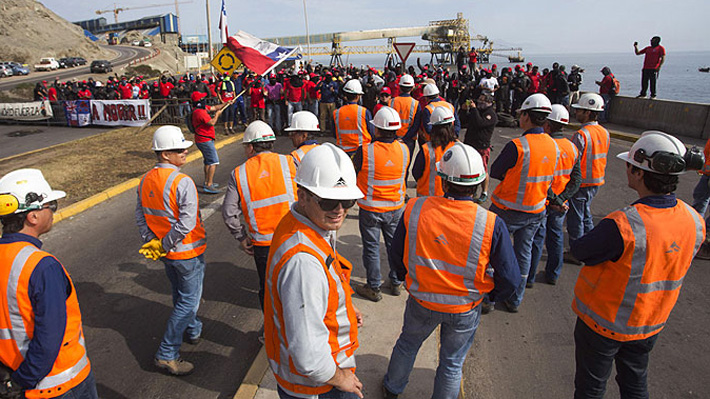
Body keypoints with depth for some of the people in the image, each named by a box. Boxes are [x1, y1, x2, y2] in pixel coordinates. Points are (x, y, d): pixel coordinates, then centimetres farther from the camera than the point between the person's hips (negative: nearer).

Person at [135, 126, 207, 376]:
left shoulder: (146, 180, 0)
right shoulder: (182, 182, -24)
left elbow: (140, 217, 4)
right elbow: (186, 223, -30)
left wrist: (152, 243, 5)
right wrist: (164, 246, -17)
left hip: (167, 253, 8)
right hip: (188, 252, -8)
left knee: (180, 294, 25)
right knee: (189, 300, 6)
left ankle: (192, 330, 47)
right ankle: (167, 354, 11)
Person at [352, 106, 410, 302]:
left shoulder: (365, 152, -22)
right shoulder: (404, 150, -10)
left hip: (370, 209, -3)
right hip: (396, 208, 4)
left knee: (371, 247, 12)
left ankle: (373, 287, 24)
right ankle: (396, 283, 35)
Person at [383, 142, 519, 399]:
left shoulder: (414, 209, -21)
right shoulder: (491, 225, -25)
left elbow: (396, 256, -7)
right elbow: (510, 278, -15)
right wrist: (493, 296, 7)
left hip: (421, 301, 2)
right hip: (465, 310, -1)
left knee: (407, 344, 29)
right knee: (452, 363, 23)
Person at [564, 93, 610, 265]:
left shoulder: (581, 135, -22)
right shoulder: (604, 132, 4)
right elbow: (601, 158, 13)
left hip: (581, 183, -8)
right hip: (597, 181, 8)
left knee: (576, 219, 4)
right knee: (586, 215, 22)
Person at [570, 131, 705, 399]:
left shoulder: (623, 226, -35)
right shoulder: (694, 221, -12)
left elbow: (580, 251, -19)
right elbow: (674, 266, 3)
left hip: (603, 323, -6)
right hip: (651, 324, 6)